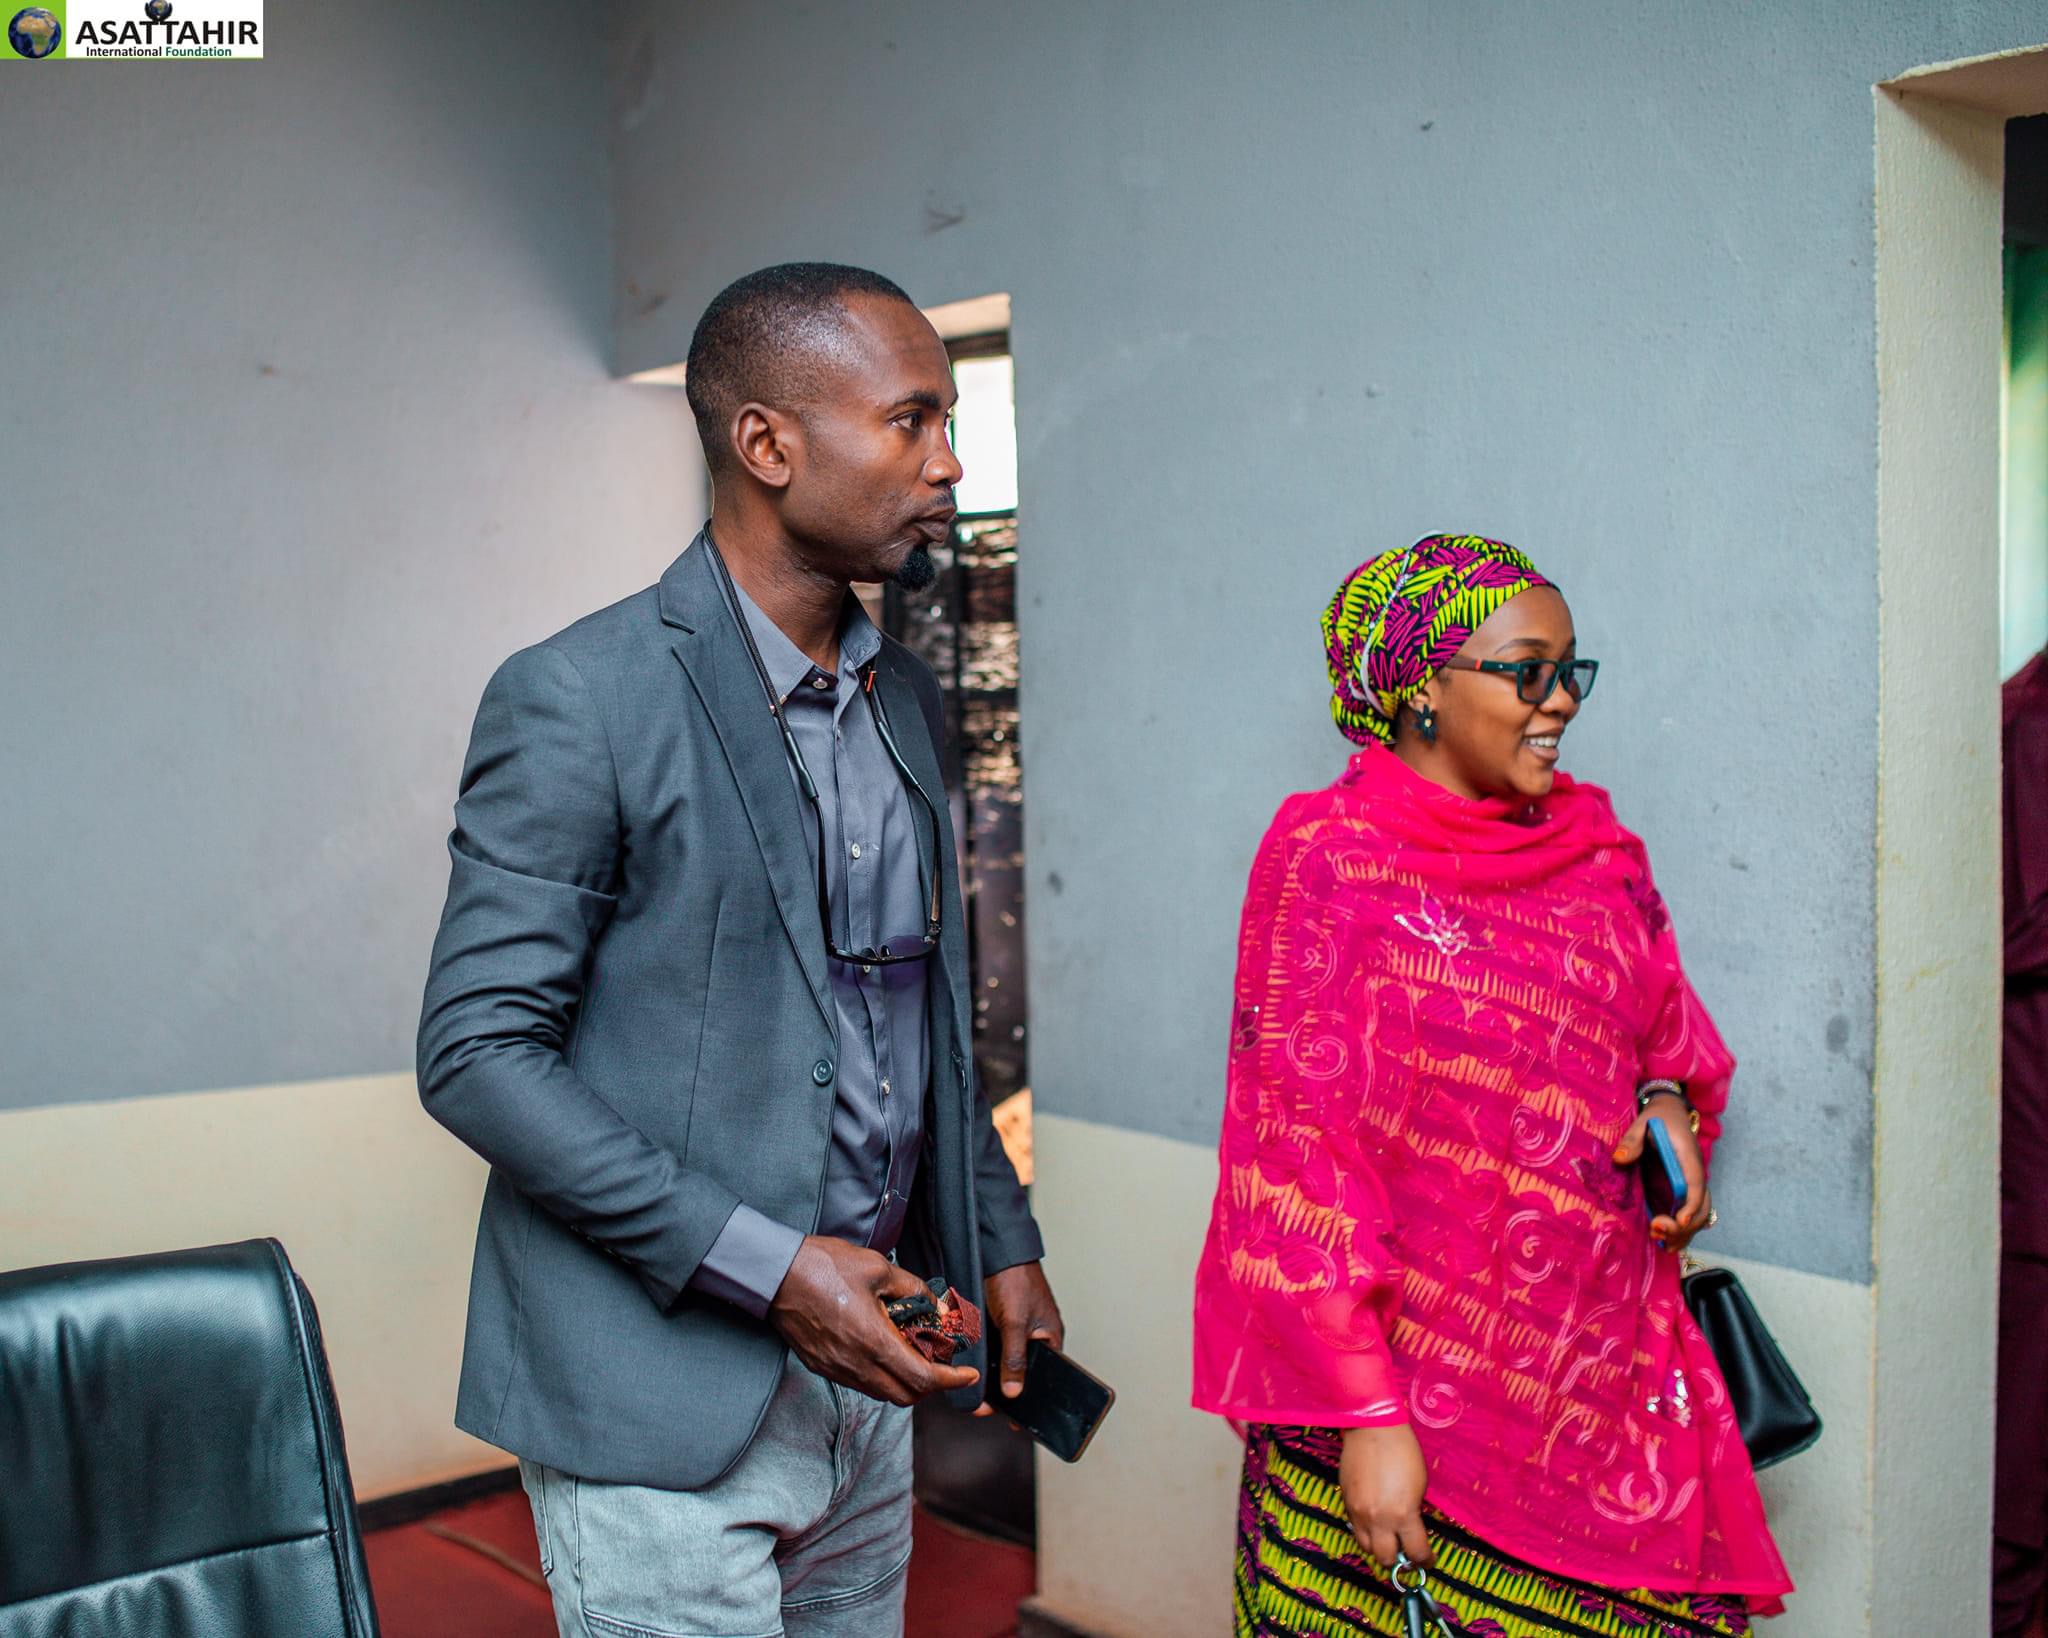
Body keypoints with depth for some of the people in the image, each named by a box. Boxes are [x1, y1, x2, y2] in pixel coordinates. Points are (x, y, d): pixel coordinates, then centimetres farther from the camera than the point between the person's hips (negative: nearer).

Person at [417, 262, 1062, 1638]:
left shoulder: (905, 697, 9)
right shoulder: (579, 700, -14)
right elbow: (477, 1054, -16)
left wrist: (999, 1239, 11)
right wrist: (766, 1267, -19)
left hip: (858, 1369, 7)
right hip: (666, 1404, -7)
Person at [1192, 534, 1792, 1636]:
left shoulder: (1593, 845, 8)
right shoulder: (1329, 854, -9)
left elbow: (1674, 1037, 21)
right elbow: (1301, 1153, -12)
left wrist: (1671, 1105, -3)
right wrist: (1366, 1414, -16)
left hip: (1603, 1375, 5)